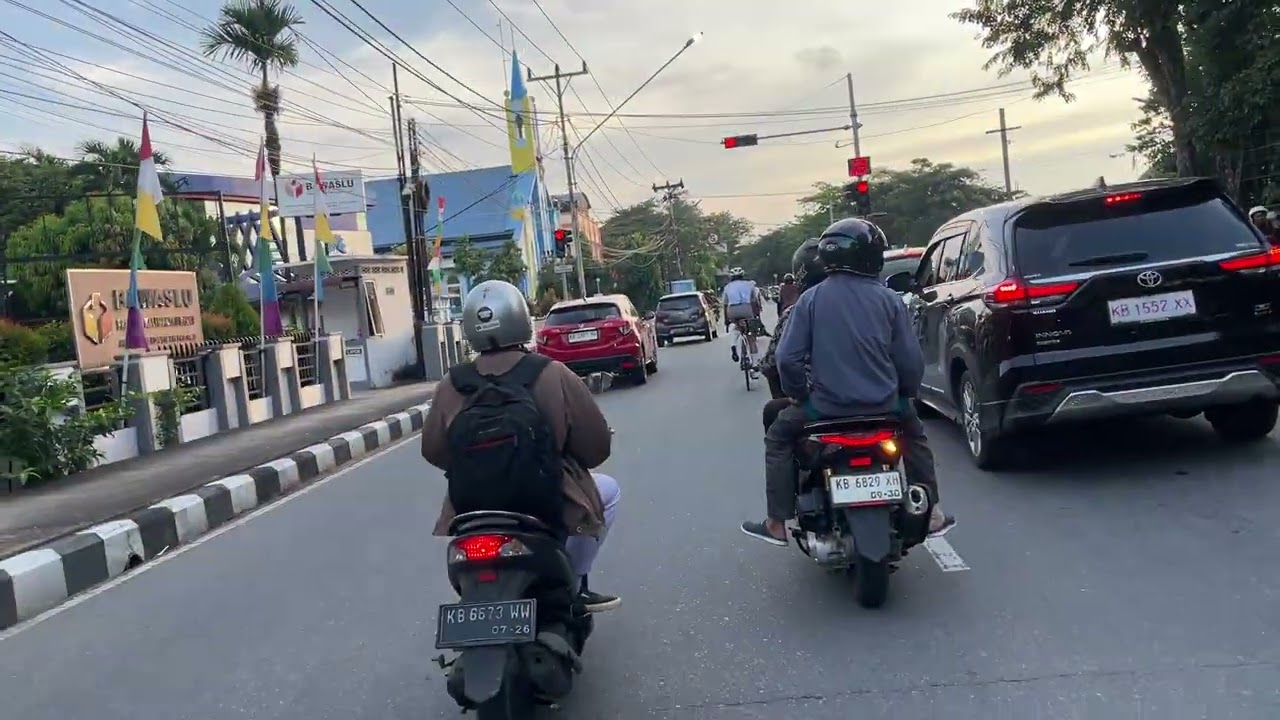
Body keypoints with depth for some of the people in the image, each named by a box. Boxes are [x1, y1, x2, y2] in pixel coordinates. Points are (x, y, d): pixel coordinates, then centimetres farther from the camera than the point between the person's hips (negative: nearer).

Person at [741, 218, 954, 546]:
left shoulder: (811, 298, -4)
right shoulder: (889, 299, -1)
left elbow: (788, 358, -7)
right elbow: (911, 360, 1)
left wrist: (798, 393, 11)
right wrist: (905, 393, 20)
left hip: (827, 405, -2)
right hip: (884, 405, 2)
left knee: (779, 435, 22)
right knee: (914, 433, 33)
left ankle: (776, 523, 17)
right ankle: (932, 513, 33)